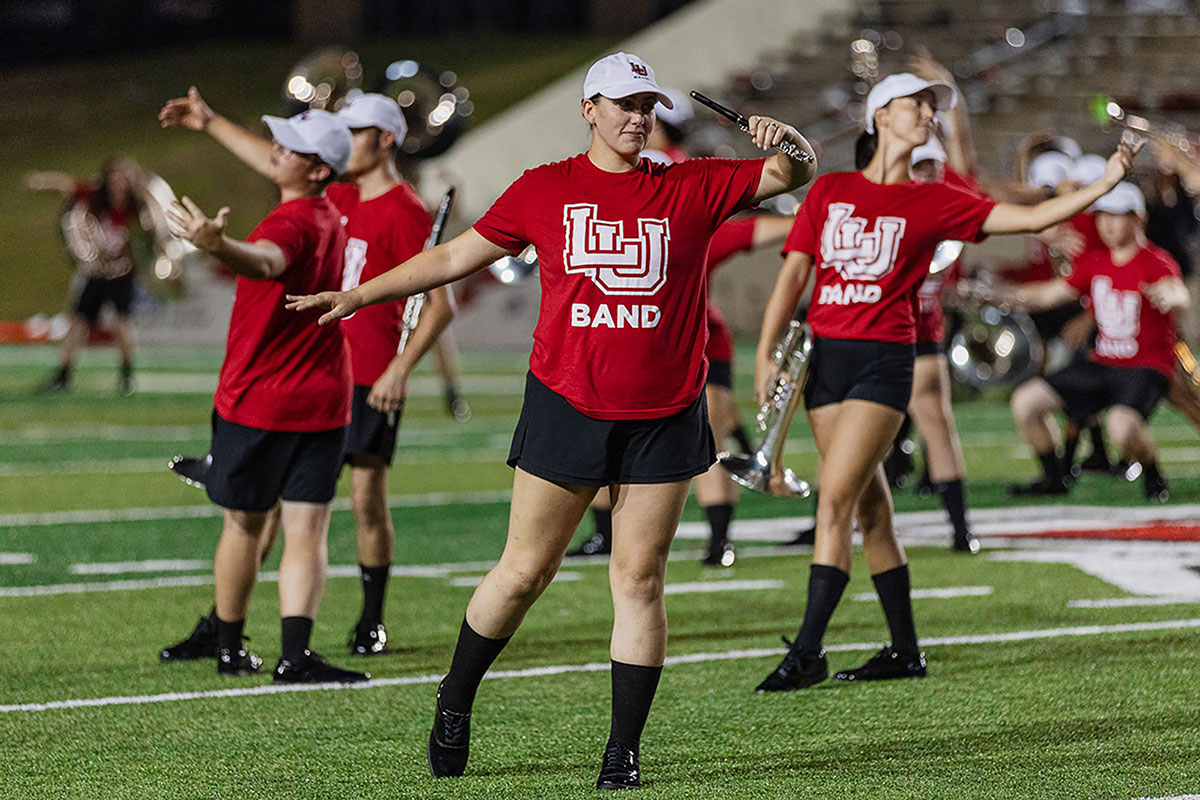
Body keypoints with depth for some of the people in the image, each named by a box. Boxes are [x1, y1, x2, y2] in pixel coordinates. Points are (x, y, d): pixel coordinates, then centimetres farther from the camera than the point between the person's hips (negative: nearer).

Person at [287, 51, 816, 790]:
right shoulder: (546, 190, 4)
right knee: (524, 571, 4)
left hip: (663, 416, 0)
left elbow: (794, 174, 3)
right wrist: (358, 295, 11)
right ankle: (455, 702, 25)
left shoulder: (694, 188, 4)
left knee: (639, 578, 1)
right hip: (565, 407, 0)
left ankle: (624, 750, 7)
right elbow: (457, 257, 12)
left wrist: (790, 145, -21)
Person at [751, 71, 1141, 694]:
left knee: (835, 498, -12)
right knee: (868, 508, 7)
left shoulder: (933, 202, 6)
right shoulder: (829, 191, 10)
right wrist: (766, 355, -1)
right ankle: (904, 650, 17)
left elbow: (1031, 217, 4)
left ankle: (807, 652, -10)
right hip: (824, 356, 3)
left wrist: (1106, 182, -5)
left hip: (884, 361, -3)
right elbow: (793, 275, 8)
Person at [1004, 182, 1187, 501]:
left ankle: (1154, 480, -4)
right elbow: (1052, 293, 15)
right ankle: (1055, 478, 16)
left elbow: (1180, 295, -34)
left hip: (1146, 367, -7)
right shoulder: (1095, 263, 8)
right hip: (1101, 364, 7)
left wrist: (1170, 295, -59)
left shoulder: (1156, 262, -13)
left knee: (1122, 424, -36)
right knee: (1025, 402, -3)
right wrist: (1004, 293, -1)